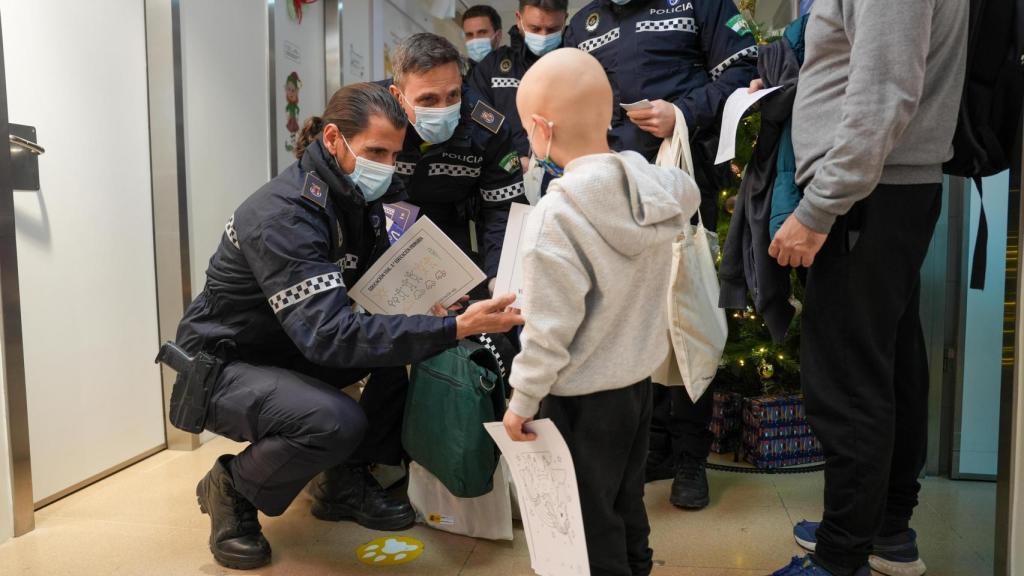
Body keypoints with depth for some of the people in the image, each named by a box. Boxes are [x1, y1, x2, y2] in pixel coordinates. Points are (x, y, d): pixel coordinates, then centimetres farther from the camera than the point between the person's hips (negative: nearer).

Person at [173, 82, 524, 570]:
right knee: (337, 421, -33)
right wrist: (454, 329, -44)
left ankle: (345, 481, 7)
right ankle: (233, 489, -1)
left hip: (293, 349, 8)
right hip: (223, 366, -8)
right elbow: (330, 335, -39)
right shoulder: (283, 215, -30)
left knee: (410, 341, -8)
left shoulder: (357, 197, -5)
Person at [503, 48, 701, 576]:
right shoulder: (660, 186, -7)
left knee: (591, 518, 12)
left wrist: (522, 400, -11)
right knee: (626, 500, 26)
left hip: (583, 398, -7)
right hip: (639, 379, 7)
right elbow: (689, 192, 19)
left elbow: (549, 330, -23)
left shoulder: (555, 218, -26)